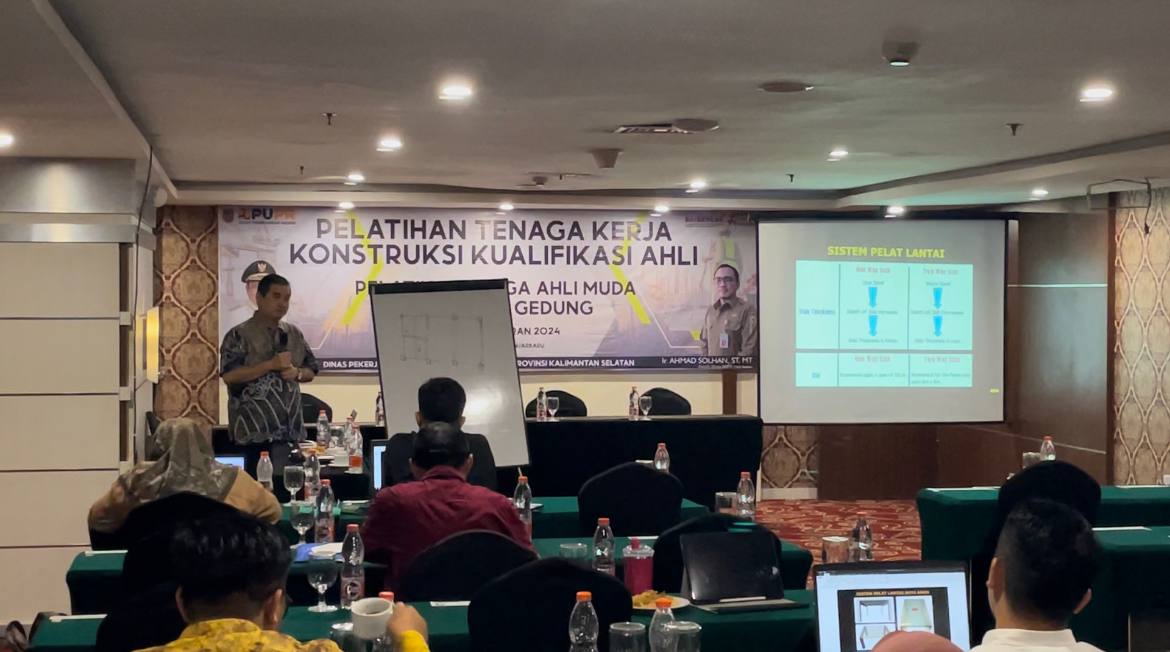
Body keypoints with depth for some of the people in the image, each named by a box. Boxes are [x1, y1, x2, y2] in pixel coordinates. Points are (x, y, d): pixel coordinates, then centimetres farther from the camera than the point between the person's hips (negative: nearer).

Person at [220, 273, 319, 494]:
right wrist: (272, 364, -17)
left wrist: (297, 373, -4)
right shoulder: (240, 335, -4)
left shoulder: (294, 334, 14)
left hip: (291, 429, 6)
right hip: (257, 430, -6)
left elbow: (311, 371, 19)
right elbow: (228, 375, -15)